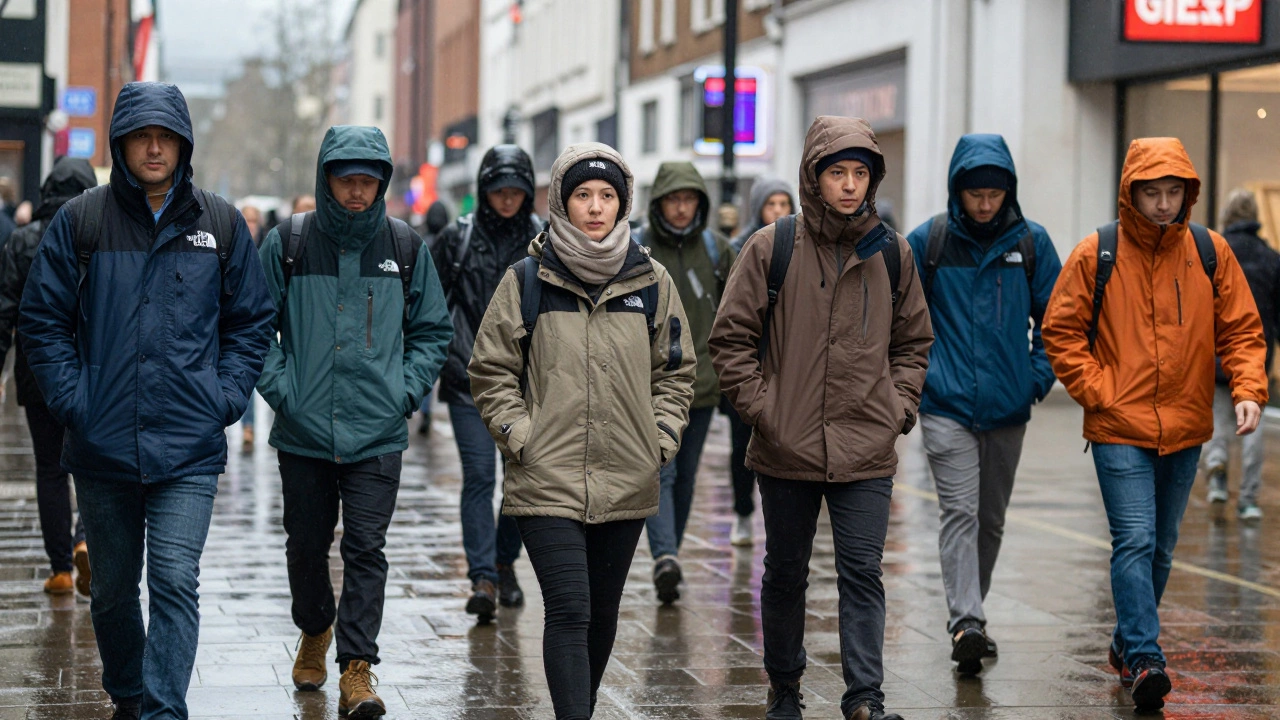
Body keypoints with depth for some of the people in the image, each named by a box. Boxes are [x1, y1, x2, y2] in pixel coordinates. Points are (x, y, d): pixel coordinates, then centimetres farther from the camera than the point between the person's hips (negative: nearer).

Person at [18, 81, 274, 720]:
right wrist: (71, 397, -6)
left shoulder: (220, 225, 5)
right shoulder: (79, 222, 2)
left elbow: (251, 321, 11)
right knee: (112, 588, 14)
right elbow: (41, 319, 4)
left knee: (175, 582, -13)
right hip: (101, 446, 1)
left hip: (189, 449, -1)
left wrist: (226, 396, -1)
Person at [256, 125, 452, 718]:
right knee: (307, 545, 13)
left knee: (366, 550, -6)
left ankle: (357, 669, -3)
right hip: (303, 430, 1)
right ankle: (315, 631, 39)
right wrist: (279, 386, -5)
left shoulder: (406, 249, 4)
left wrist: (407, 390, 2)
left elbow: (432, 330, 13)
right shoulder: (287, 244, 0)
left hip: (377, 432, -1)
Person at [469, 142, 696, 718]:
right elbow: (491, 370, 4)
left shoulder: (651, 283, 7)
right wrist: (520, 436, -6)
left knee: (603, 615, 13)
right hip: (547, 480, -3)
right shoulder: (527, 280, 0)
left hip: (627, 484, 3)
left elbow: (675, 372, 15)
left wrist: (661, 438, 2)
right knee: (569, 613, -14)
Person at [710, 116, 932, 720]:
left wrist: (899, 408, 4)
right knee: (785, 575, 12)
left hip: (868, 452, 1)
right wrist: (759, 406, -6)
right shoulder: (772, 247, -2)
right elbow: (732, 336, 1)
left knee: (863, 573, -5)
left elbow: (913, 341, 16)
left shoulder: (892, 254, 5)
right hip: (786, 447, 0)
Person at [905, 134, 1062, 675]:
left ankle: (971, 614, 27)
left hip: (1008, 408, 3)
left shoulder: (1031, 242, 3)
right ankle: (965, 623, -22)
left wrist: (1039, 376, 0)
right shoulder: (927, 241, -1)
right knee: (960, 513, -14)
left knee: (991, 518, 12)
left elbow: (1053, 316, 10)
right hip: (946, 405, -3)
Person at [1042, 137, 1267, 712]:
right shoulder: (1095, 256, -4)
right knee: (1135, 540, -14)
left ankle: (1129, 641, 31)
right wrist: (1098, 392, -9)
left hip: (1184, 429, 4)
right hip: (1119, 430, -4)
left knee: (1161, 546, 14)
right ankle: (1144, 659, -18)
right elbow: (1060, 332, 1)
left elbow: (1241, 329, 6)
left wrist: (1248, 390, -10)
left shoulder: (1210, 253, 2)